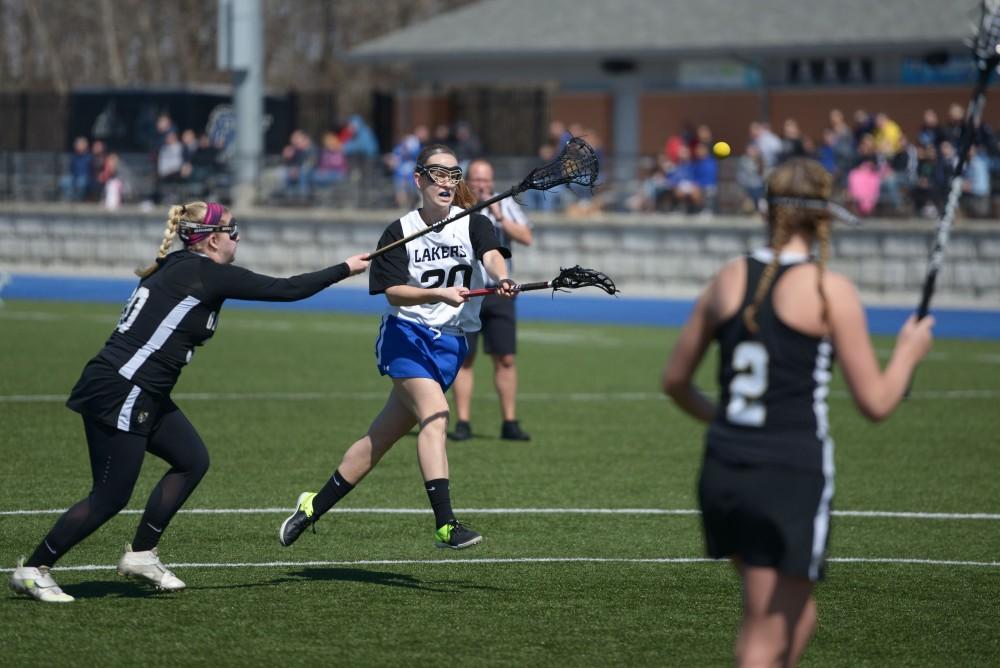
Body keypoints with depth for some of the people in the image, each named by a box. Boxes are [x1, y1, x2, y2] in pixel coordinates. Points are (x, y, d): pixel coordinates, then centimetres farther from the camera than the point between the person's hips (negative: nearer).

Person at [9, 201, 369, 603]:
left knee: (192, 461, 10)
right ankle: (32, 570, 4)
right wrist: (345, 269, -1)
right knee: (111, 498, -5)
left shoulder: (176, 269, 13)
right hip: (119, 393, -10)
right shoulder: (209, 274, -13)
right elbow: (286, 290, -10)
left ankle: (141, 555, 15)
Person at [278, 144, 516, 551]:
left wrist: (501, 279, -41)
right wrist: (438, 294, -26)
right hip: (405, 335, -3)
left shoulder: (473, 224, 2)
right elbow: (392, 290, -9)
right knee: (435, 414, -25)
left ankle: (315, 506, 22)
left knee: (383, 437, 7)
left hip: (450, 345, 3)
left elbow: (491, 255, -18)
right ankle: (445, 524, -32)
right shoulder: (400, 232, -1)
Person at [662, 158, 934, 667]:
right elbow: (876, 403, -7)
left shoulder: (729, 280, 7)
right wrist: (908, 352, 12)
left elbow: (675, 381, 16)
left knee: (797, 613, 24)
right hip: (792, 479, -5)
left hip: (722, 472, 5)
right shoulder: (831, 291, -8)